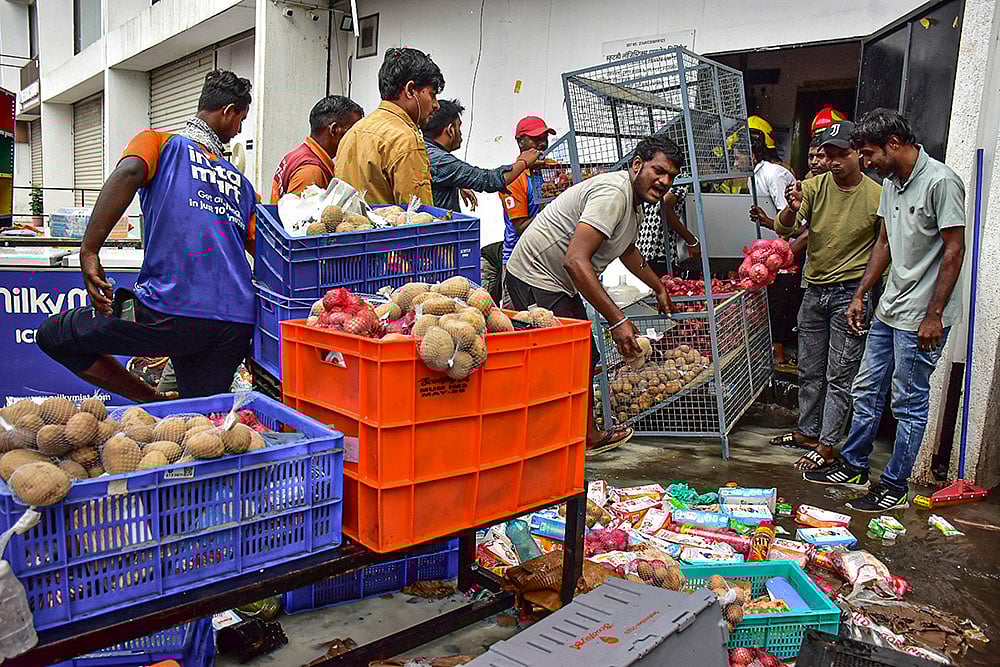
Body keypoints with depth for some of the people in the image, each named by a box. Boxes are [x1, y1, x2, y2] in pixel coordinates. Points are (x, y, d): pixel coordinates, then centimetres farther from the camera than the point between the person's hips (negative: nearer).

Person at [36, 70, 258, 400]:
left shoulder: (158, 141, 12)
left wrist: (88, 252, -13)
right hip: (237, 327, 5)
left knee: (52, 334, 14)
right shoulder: (241, 182, 23)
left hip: (171, 312, -4)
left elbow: (128, 172, -11)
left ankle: (156, 400, 10)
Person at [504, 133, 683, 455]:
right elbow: (576, 260, -35)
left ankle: (590, 437, 32)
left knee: (585, 359, 17)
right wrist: (617, 320, -36)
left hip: (561, 284, 11)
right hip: (535, 280, -11)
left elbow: (628, 250, 32)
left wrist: (659, 287, 41)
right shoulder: (612, 193, -24)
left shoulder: (633, 198, 11)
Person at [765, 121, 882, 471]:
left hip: (850, 294, -4)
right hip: (814, 291, 5)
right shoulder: (815, 186, -1)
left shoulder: (877, 196, -8)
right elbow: (784, 229, -11)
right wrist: (792, 209, -34)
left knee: (839, 376, 1)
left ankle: (827, 446, 11)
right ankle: (807, 431, 31)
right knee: (809, 370, 16)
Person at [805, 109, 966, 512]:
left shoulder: (940, 182, -16)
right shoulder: (891, 182, 10)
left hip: (921, 317, -9)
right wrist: (861, 294, 15)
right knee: (867, 390, 15)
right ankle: (853, 467, 29)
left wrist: (934, 315, -17)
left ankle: (894, 488, 15)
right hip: (889, 311, 9)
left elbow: (955, 250, -16)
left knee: (910, 403, 3)